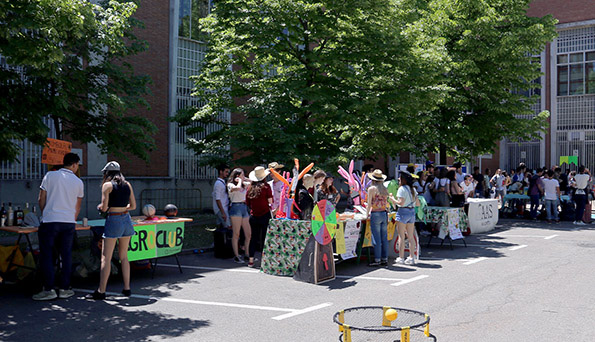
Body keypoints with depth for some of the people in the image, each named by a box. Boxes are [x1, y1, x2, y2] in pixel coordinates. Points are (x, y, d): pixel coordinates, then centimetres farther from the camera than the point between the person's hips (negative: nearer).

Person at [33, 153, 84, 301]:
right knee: (66, 255, 8)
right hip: (69, 222, 2)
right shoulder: (78, 182, 6)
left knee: (46, 255, 4)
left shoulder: (50, 175, 0)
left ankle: (49, 290, 1)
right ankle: (65, 289, 11)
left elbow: (41, 199, 3)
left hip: (50, 221, -2)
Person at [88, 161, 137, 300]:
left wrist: (100, 206, 13)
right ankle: (127, 288, 16)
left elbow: (104, 208, -8)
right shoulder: (127, 184, 10)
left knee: (106, 258, -1)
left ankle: (101, 291, -1)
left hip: (113, 221, -6)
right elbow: (133, 206, 12)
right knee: (124, 256, 15)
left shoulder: (107, 185, -5)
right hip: (127, 220, 6)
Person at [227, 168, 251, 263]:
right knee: (236, 234, -5)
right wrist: (239, 180, -5)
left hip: (244, 208, 7)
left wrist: (244, 179, 11)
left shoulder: (244, 184, 20)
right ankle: (236, 256, -1)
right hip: (236, 208, -7)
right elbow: (238, 188, -22)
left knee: (248, 234, 6)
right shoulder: (231, 185, -2)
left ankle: (247, 254, 15)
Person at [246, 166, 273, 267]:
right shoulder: (266, 186, -8)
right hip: (265, 215, -4)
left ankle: (251, 260, 13)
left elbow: (247, 203, 10)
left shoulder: (250, 187, 3)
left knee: (254, 237, 12)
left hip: (253, 216, 4)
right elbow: (270, 202, -8)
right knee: (265, 237, 2)